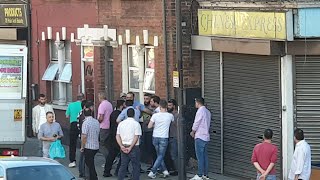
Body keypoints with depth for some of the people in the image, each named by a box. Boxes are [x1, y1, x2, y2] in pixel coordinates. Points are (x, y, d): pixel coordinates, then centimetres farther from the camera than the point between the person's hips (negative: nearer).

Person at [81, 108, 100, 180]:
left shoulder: (86, 123, -18)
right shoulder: (97, 122, 4)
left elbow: (84, 136, -20)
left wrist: (82, 147, -11)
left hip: (88, 147, -7)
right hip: (96, 146, 7)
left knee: (90, 164, 1)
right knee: (89, 162, 20)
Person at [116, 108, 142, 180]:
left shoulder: (121, 123, 7)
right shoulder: (136, 124, -7)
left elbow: (117, 136, 3)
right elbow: (136, 137, -14)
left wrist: (121, 146, -4)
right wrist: (130, 147, -14)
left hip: (124, 147, 5)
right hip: (134, 147, -5)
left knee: (123, 165, 11)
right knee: (136, 166, 4)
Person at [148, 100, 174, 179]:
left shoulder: (155, 115, -7)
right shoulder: (170, 116, -5)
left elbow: (149, 126, -5)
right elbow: (173, 121, 18)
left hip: (155, 137, 2)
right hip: (164, 138, -2)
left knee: (159, 155, 17)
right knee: (160, 156, 3)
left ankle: (164, 170, 13)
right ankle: (152, 172, -8)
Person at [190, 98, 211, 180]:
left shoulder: (200, 111, -13)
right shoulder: (208, 112, 12)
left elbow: (196, 124, -11)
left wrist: (193, 132, 7)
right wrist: (195, 131, 19)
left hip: (200, 137, -8)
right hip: (206, 137, 8)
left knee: (200, 156, -7)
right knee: (205, 156, 10)